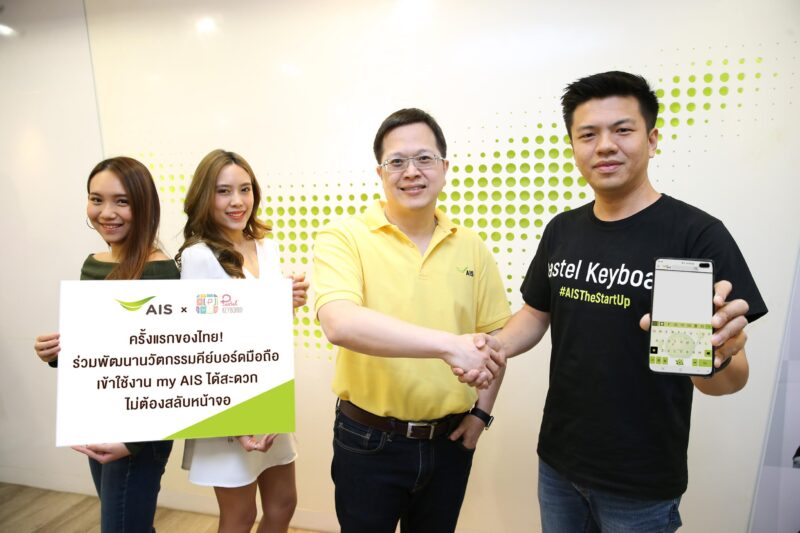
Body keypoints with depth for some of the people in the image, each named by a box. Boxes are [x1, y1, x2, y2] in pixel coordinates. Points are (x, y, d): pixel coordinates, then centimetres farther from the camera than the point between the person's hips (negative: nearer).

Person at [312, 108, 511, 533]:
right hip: (369, 442, -3)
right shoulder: (344, 238, -13)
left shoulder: (471, 248, 0)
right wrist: (447, 344, -35)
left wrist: (482, 410, 2)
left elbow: (495, 334, 9)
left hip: (449, 441, 4)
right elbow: (339, 323, -30)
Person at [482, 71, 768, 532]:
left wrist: (717, 358, -38)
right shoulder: (561, 231, -1)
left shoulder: (698, 234, -16)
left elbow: (733, 379, -16)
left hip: (642, 483, -4)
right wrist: (498, 346, -11)